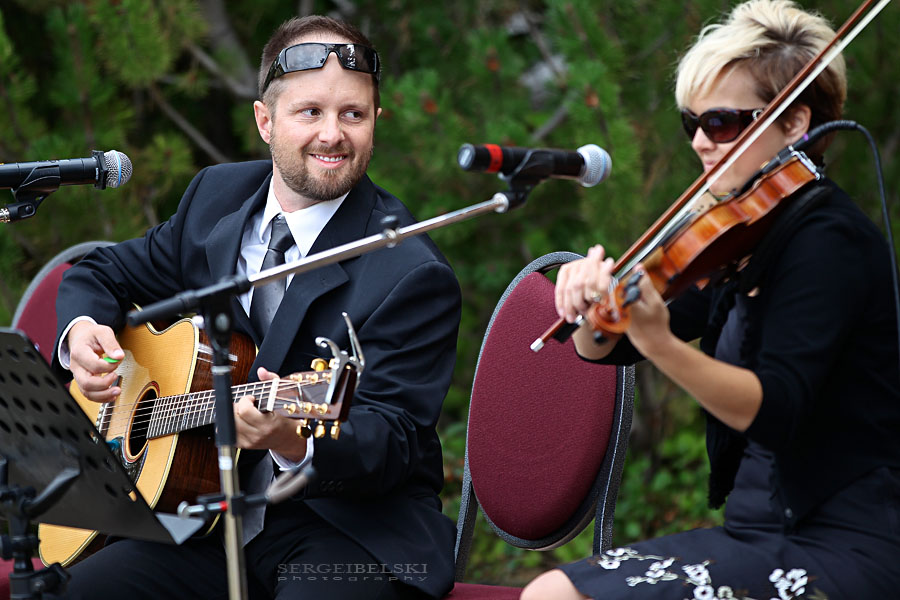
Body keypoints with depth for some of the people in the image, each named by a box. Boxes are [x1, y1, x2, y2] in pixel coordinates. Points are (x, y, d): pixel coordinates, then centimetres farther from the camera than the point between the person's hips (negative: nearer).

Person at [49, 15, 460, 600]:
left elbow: (390, 442, -16)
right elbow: (106, 272, 22)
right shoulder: (216, 196, 8)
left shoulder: (412, 275, -11)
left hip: (355, 528, -5)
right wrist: (83, 328, -2)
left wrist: (295, 442, -37)